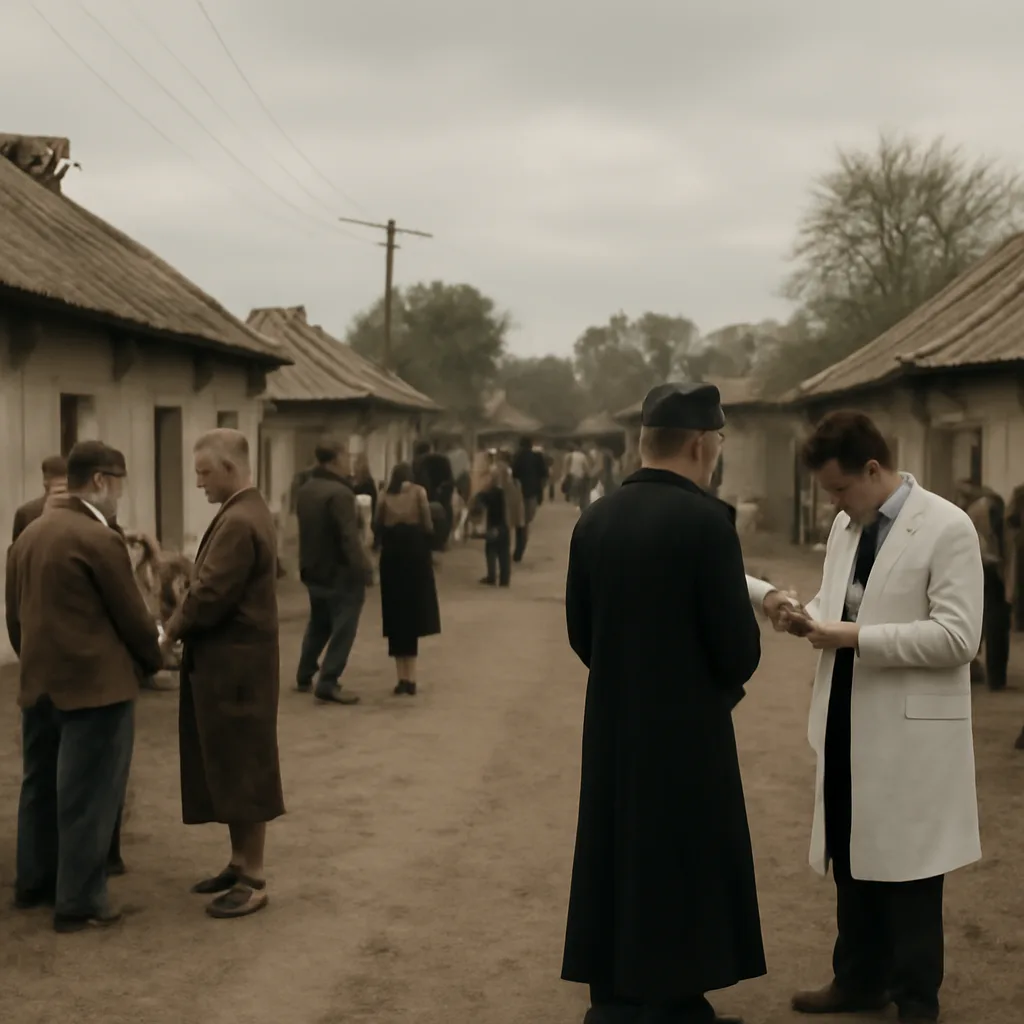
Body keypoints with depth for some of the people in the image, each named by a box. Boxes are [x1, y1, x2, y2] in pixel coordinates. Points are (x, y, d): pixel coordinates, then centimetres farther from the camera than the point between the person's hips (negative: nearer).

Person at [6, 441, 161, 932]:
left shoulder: (28, 534, 9)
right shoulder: (98, 539, -16)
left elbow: (15, 615, 14)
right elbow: (131, 615, -10)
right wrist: (154, 658, 7)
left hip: (39, 684, 8)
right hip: (95, 684, -8)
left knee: (41, 786, 18)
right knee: (88, 794, 0)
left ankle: (34, 882, 30)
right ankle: (80, 902, 6)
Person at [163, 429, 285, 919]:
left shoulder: (238, 522, -21)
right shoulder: (247, 511, 13)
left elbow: (211, 596, -24)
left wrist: (172, 631, -7)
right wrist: (182, 627, 5)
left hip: (234, 664, -10)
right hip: (230, 660, 10)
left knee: (242, 771, -1)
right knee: (229, 769, 17)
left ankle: (253, 880, 8)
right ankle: (240, 863, 27)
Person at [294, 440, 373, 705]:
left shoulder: (305, 490, 7)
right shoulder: (339, 493, -23)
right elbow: (350, 538, -27)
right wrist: (364, 571, -24)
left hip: (313, 570, 9)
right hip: (340, 573, -9)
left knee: (318, 624, 22)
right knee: (342, 629, -1)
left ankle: (304, 677, 29)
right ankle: (327, 684, -2)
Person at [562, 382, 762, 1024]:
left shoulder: (595, 519, 1)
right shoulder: (706, 520, -17)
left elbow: (580, 631, 6)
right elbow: (738, 644, -15)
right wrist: (723, 687, 6)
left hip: (613, 725, 6)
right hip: (687, 727, -6)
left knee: (618, 861, 15)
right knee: (682, 869, 7)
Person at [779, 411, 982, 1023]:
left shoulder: (947, 527, -13)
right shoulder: (846, 527, 10)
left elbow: (958, 637, -20)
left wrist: (857, 637, -22)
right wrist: (810, 617, -2)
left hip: (909, 732, -7)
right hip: (849, 724, 7)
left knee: (907, 871, 3)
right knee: (852, 860, 16)